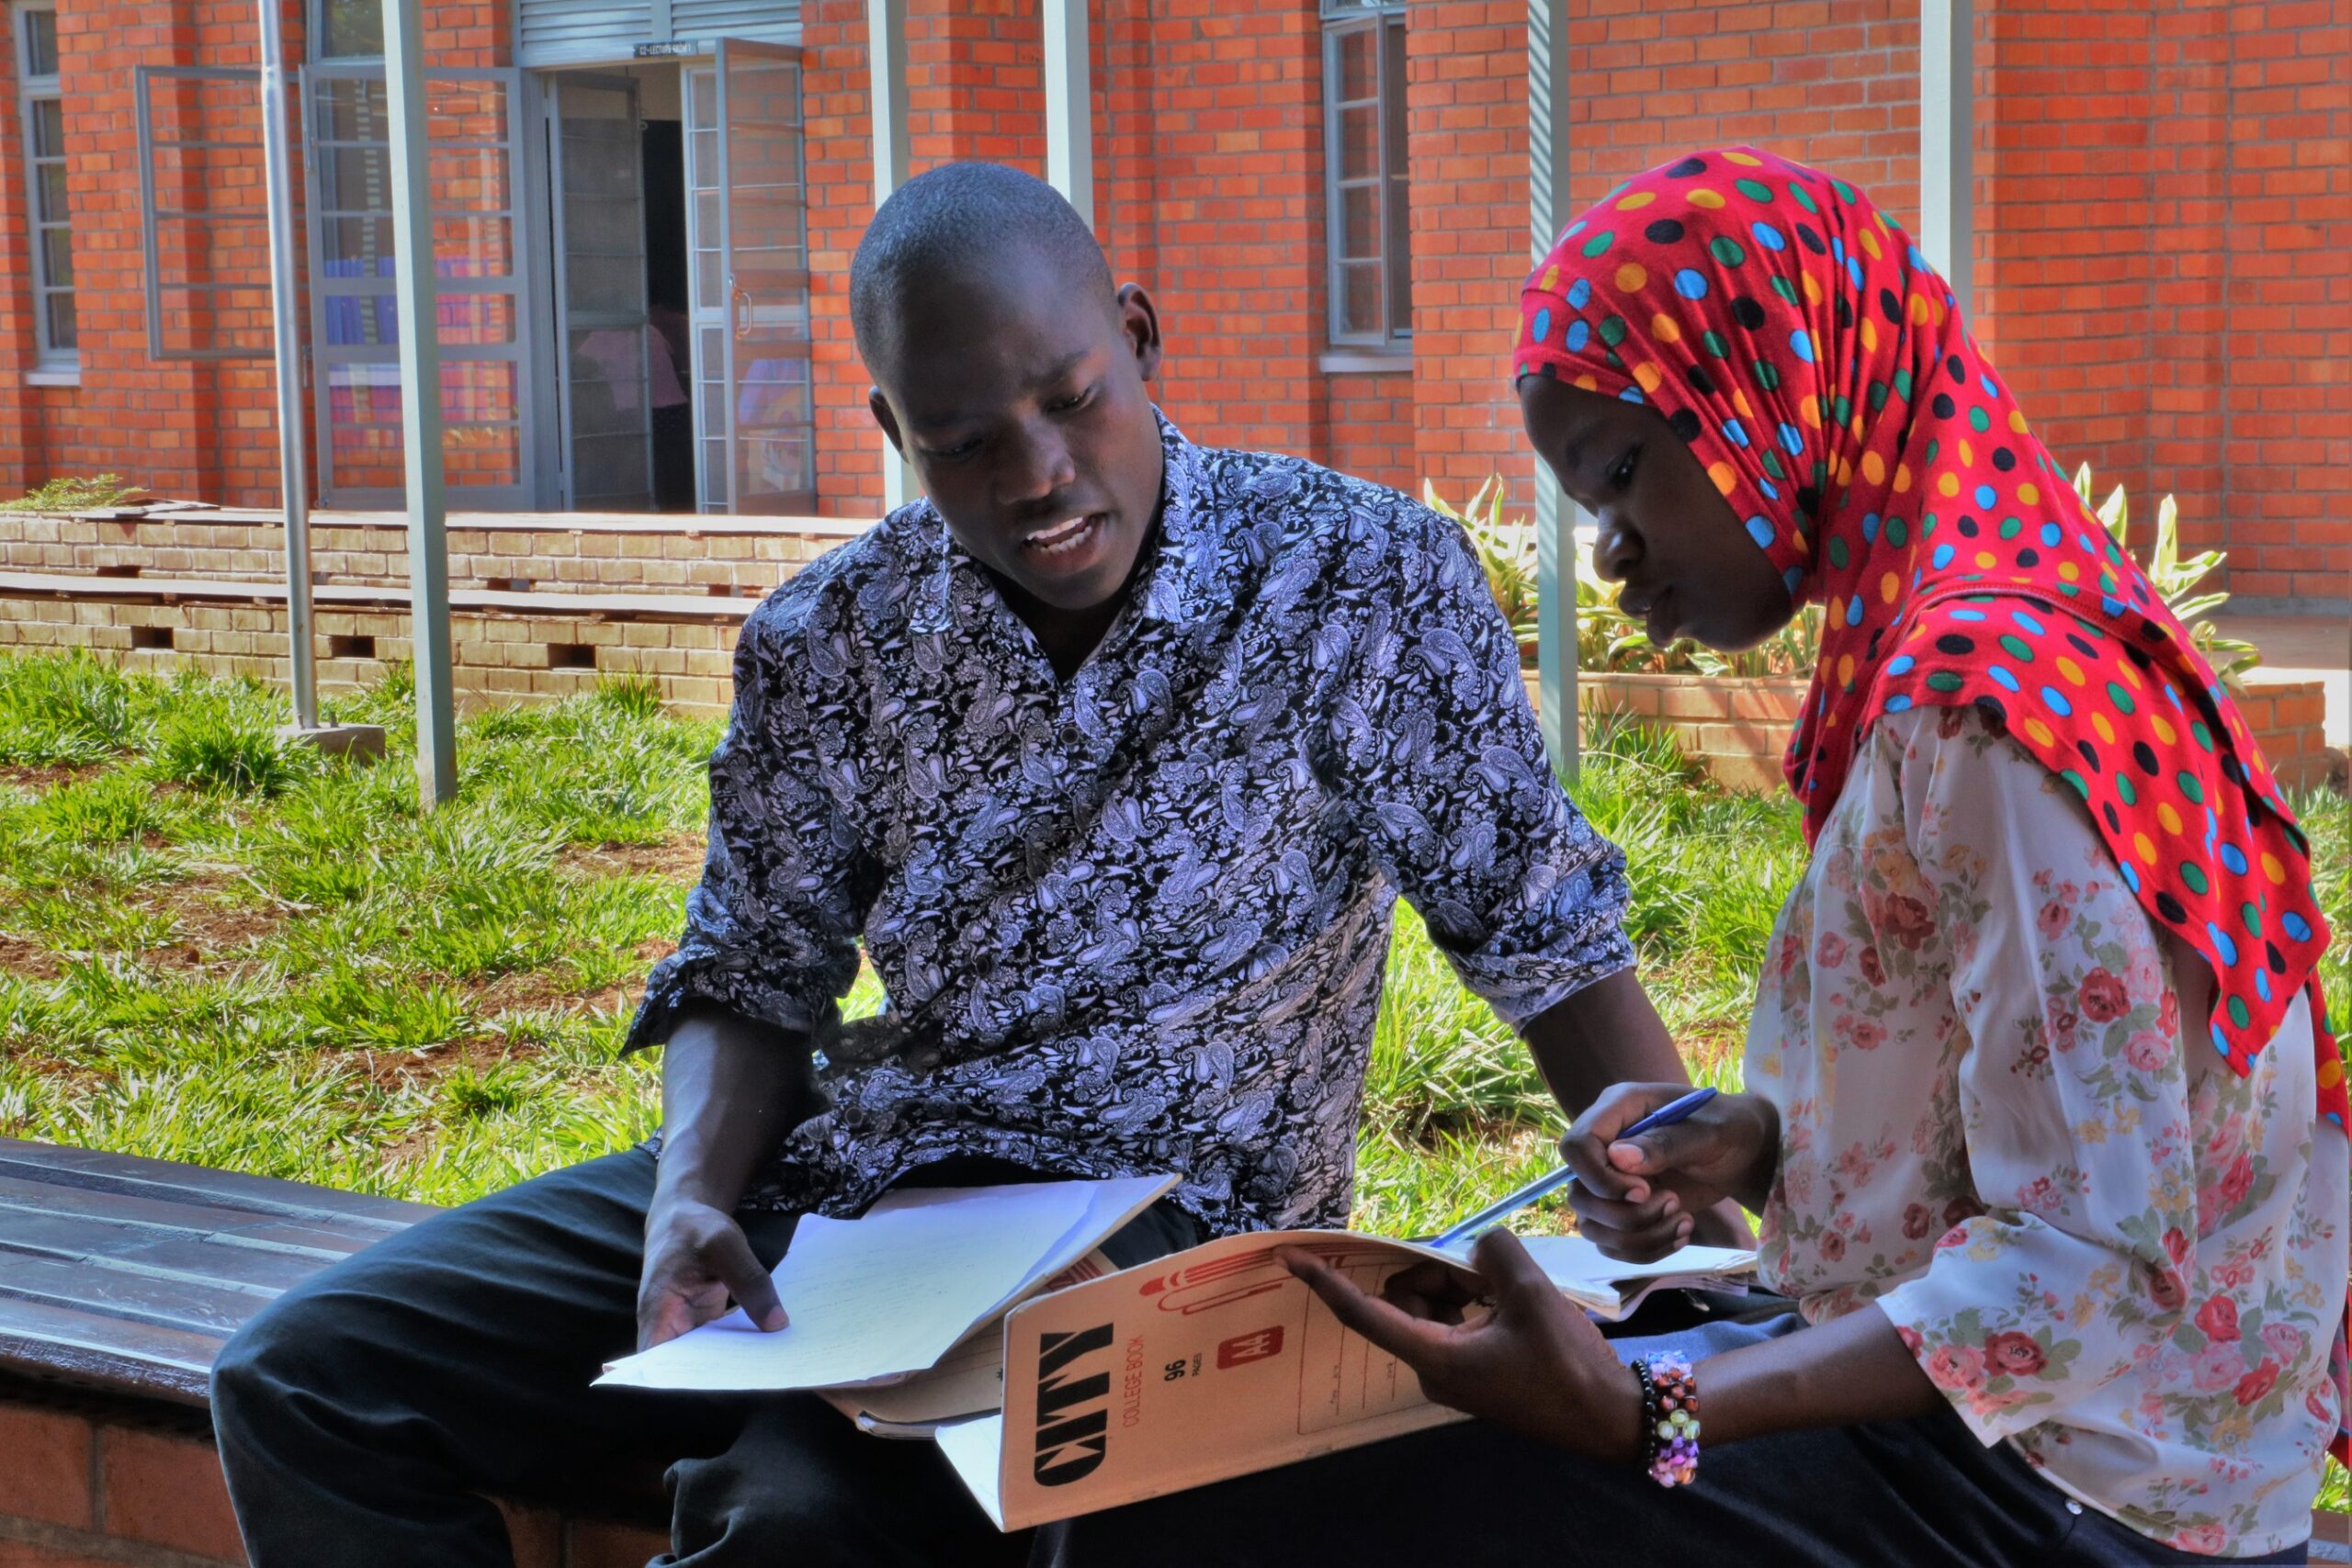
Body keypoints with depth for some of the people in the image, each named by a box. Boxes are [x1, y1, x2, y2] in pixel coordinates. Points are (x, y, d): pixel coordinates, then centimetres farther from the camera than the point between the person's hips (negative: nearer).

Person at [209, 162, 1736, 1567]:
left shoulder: (1361, 580, -7)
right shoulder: (828, 643, 3)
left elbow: (1544, 933, -3)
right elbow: (754, 975, 10)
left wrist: (1687, 1217, -13)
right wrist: (693, 1194, -10)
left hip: (1151, 1236, -5)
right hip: (828, 1181, 5)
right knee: (308, 1377, -6)